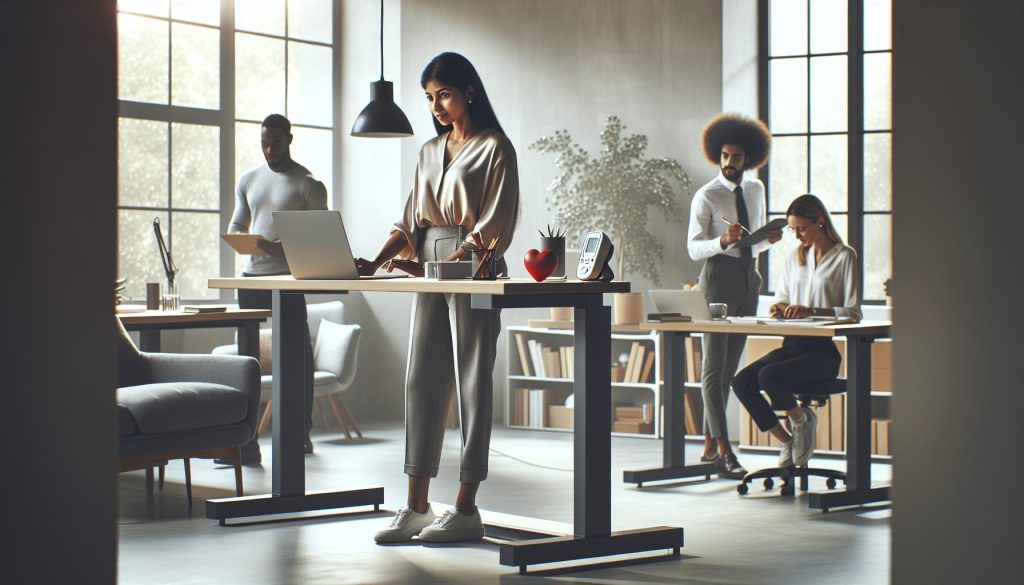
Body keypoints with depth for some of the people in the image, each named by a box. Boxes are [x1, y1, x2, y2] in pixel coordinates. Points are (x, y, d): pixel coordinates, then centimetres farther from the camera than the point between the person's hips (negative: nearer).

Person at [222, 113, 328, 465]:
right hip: (251, 276, 5)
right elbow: (236, 224, 22)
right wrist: (239, 238, -3)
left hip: (288, 278, -5)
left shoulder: (308, 184, -2)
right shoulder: (248, 181, 16)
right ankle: (245, 442, 5)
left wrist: (283, 248, -21)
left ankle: (301, 433, 8)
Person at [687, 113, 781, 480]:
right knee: (714, 366, -10)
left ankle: (709, 447, 11)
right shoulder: (707, 196, -4)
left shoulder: (756, 190, 14)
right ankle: (724, 451, -14)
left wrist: (770, 238, -1)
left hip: (748, 277, 6)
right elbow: (694, 248, -9)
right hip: (719, 275, -6)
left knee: (730, 366, 6)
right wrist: (724, 241, -26)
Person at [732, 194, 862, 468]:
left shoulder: (844, 256, -2)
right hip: (793, 343, 7)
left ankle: (801, 419, -1)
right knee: (742, 381, -18)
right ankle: (787, 441, -2)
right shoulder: (795, 257, 18)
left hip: (824, 349, -6)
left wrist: (811, 311, -20)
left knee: (769, 376, -32)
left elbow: (853, 313, -7)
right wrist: (780, 308, 3)